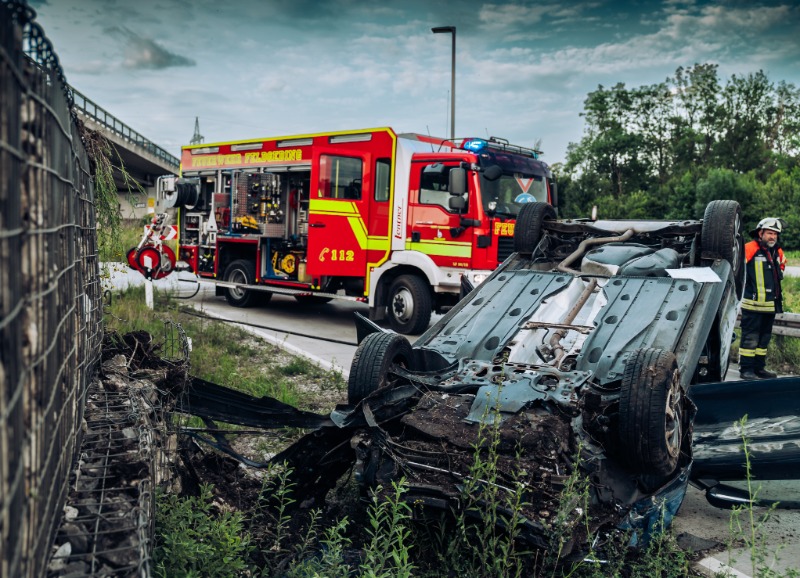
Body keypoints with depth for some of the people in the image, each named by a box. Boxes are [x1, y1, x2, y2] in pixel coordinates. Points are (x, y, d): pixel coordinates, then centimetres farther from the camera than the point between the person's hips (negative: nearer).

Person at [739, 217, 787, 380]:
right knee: (750, 338, -6)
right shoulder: (749, 249, -11)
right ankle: (745, 369, -1)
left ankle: (759, 367, 21)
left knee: (764, 338, 13)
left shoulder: (778, 252, 13)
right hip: (753, 304, -8)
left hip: (771, 304, 8)